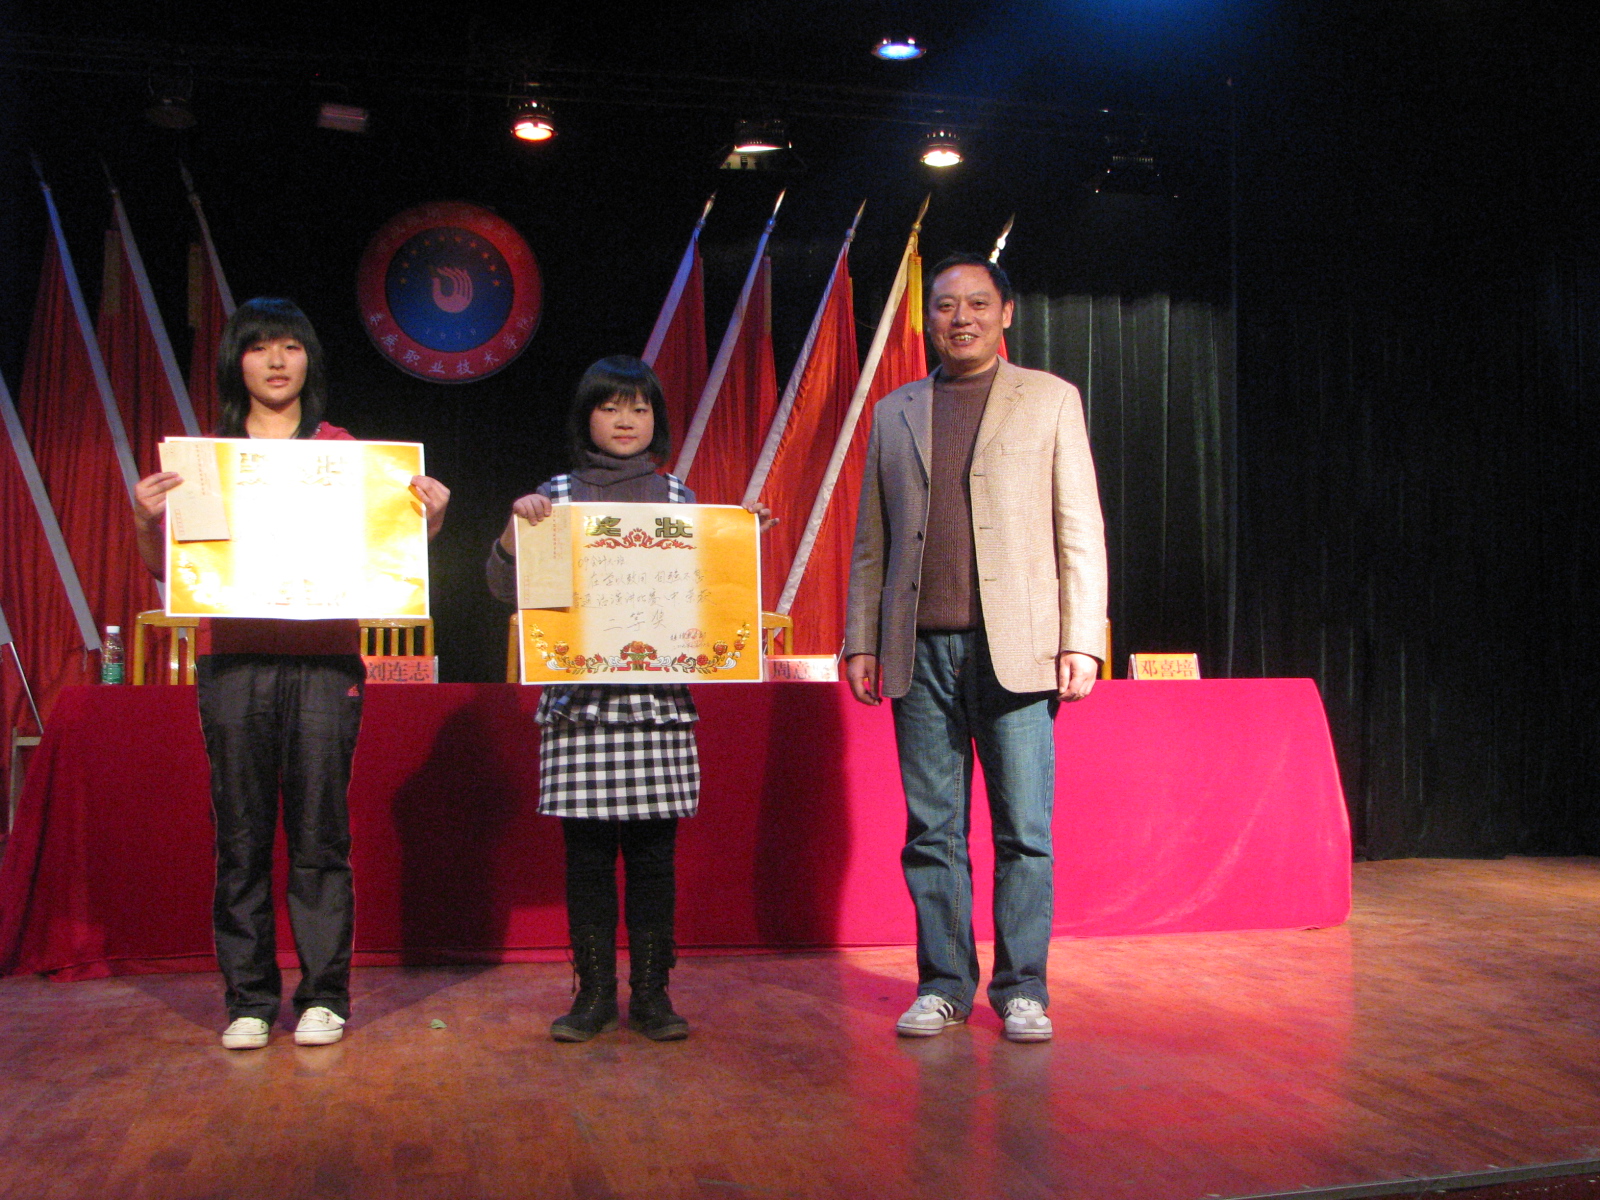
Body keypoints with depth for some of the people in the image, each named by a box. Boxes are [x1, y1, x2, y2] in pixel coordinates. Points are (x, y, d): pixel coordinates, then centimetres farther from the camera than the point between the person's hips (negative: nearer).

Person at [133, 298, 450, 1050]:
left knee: (319, 834, 0)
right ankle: (249, 999, 13)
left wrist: (428, 521, -9)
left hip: (323, 661, -1)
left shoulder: (344, 451, 10)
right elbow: (167, 567, 10)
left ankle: (323, 996, 9)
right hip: (232, 660, 1)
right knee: (240, 837, 3)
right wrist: (147, 521, -8)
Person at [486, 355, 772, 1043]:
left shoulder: (678, 500, 12)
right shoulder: (557, 497, 9)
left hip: (659, 698, 1)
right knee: (587, 851, 2)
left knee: (654, 850, 2)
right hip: (578, 696, 0)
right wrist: (518, 526, -8)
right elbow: (506, 588, 7)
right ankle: (595, 992, 13)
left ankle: (652, 992, 12)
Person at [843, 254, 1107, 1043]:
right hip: (920, 650, 3)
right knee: (931, 830, 6)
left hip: (1015, 648, -2)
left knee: (1024, 830, -1)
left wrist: (1082, 641, -5)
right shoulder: (894, 413, 16)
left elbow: (1080, 530, 4)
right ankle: (943, 984, 16)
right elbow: (872, 541, 16)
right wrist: (861, 641, 8)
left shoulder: (1050, 400, 9)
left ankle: (1021, 988, 11)